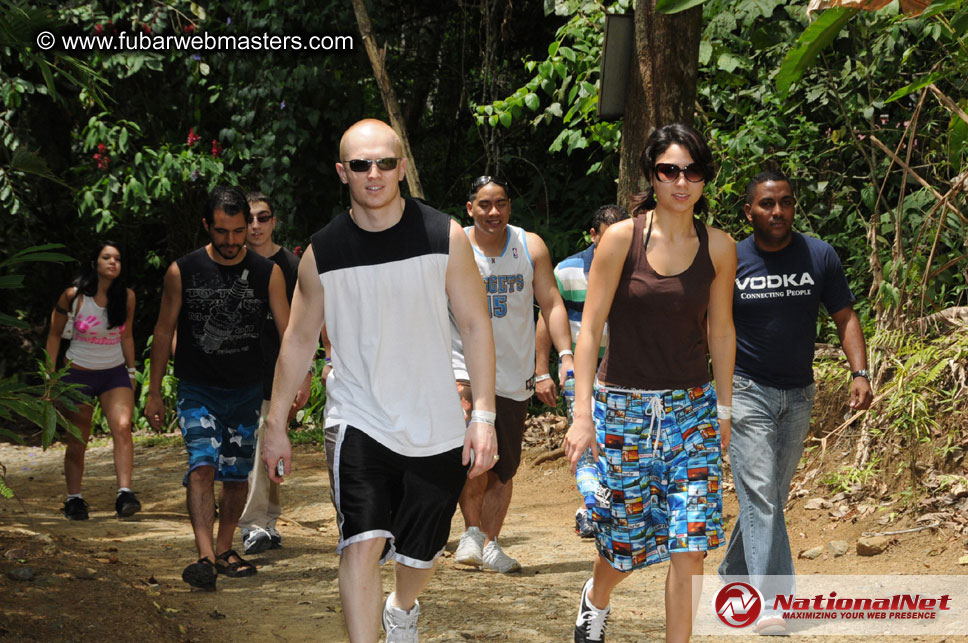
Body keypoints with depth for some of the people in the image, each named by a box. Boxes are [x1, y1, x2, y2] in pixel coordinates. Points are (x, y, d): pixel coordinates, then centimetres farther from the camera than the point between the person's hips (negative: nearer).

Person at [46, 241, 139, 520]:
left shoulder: (126, 297, -2)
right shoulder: (73, 296, -10)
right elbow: (54, 334, 2)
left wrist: (131, 372, 13)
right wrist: (51, 375, -1)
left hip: (115, 374, 2)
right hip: (78, 375, -2)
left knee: (122, 427, -21)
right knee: (77, 442, 2)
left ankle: (125, 494, -28)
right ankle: (74, 500, 20)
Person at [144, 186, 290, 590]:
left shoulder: (267, 273, -2)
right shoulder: (182, 271, -4)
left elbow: (287, 330, -3)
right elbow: (164, 331, 3)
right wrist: (154, 393, 3)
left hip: (247, 391, 2)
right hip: (198, 390, -2)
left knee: (237, 475, 9)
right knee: (203, 465, -18)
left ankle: (224, 550, 25)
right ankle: (205, 557, -27)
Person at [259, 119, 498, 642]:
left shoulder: (444, 237, -5)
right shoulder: (322, 252, -3)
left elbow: (476, 325, 0)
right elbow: (299, 340, 8)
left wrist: (484, 416, -6)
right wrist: (275, 425, 9)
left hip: (436, 428, 1)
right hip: (359, 420, -1)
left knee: (420, 552, 16)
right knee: (363, 541, -21)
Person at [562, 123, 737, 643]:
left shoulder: (718, 248, 0)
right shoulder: (622, 239, -8)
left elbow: (720, 332, 11)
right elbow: (590, 328, -7)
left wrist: (724, 409, 12)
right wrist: (582, 415, -13)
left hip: (692, 409, 2)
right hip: (623, 406, -2)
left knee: (690, 545, -8)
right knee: (626, 540, 9)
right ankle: (595, 599, 42)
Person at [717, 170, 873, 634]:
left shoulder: (820, 257, -1)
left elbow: (845, 317, 3)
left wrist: (859, 373, -11)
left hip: (798, 396, 3)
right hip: (747, 391, -3)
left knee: (772, 495, 12)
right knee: (759, 493, -13)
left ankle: (733, 574, 30)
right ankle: (770, 601, -18)